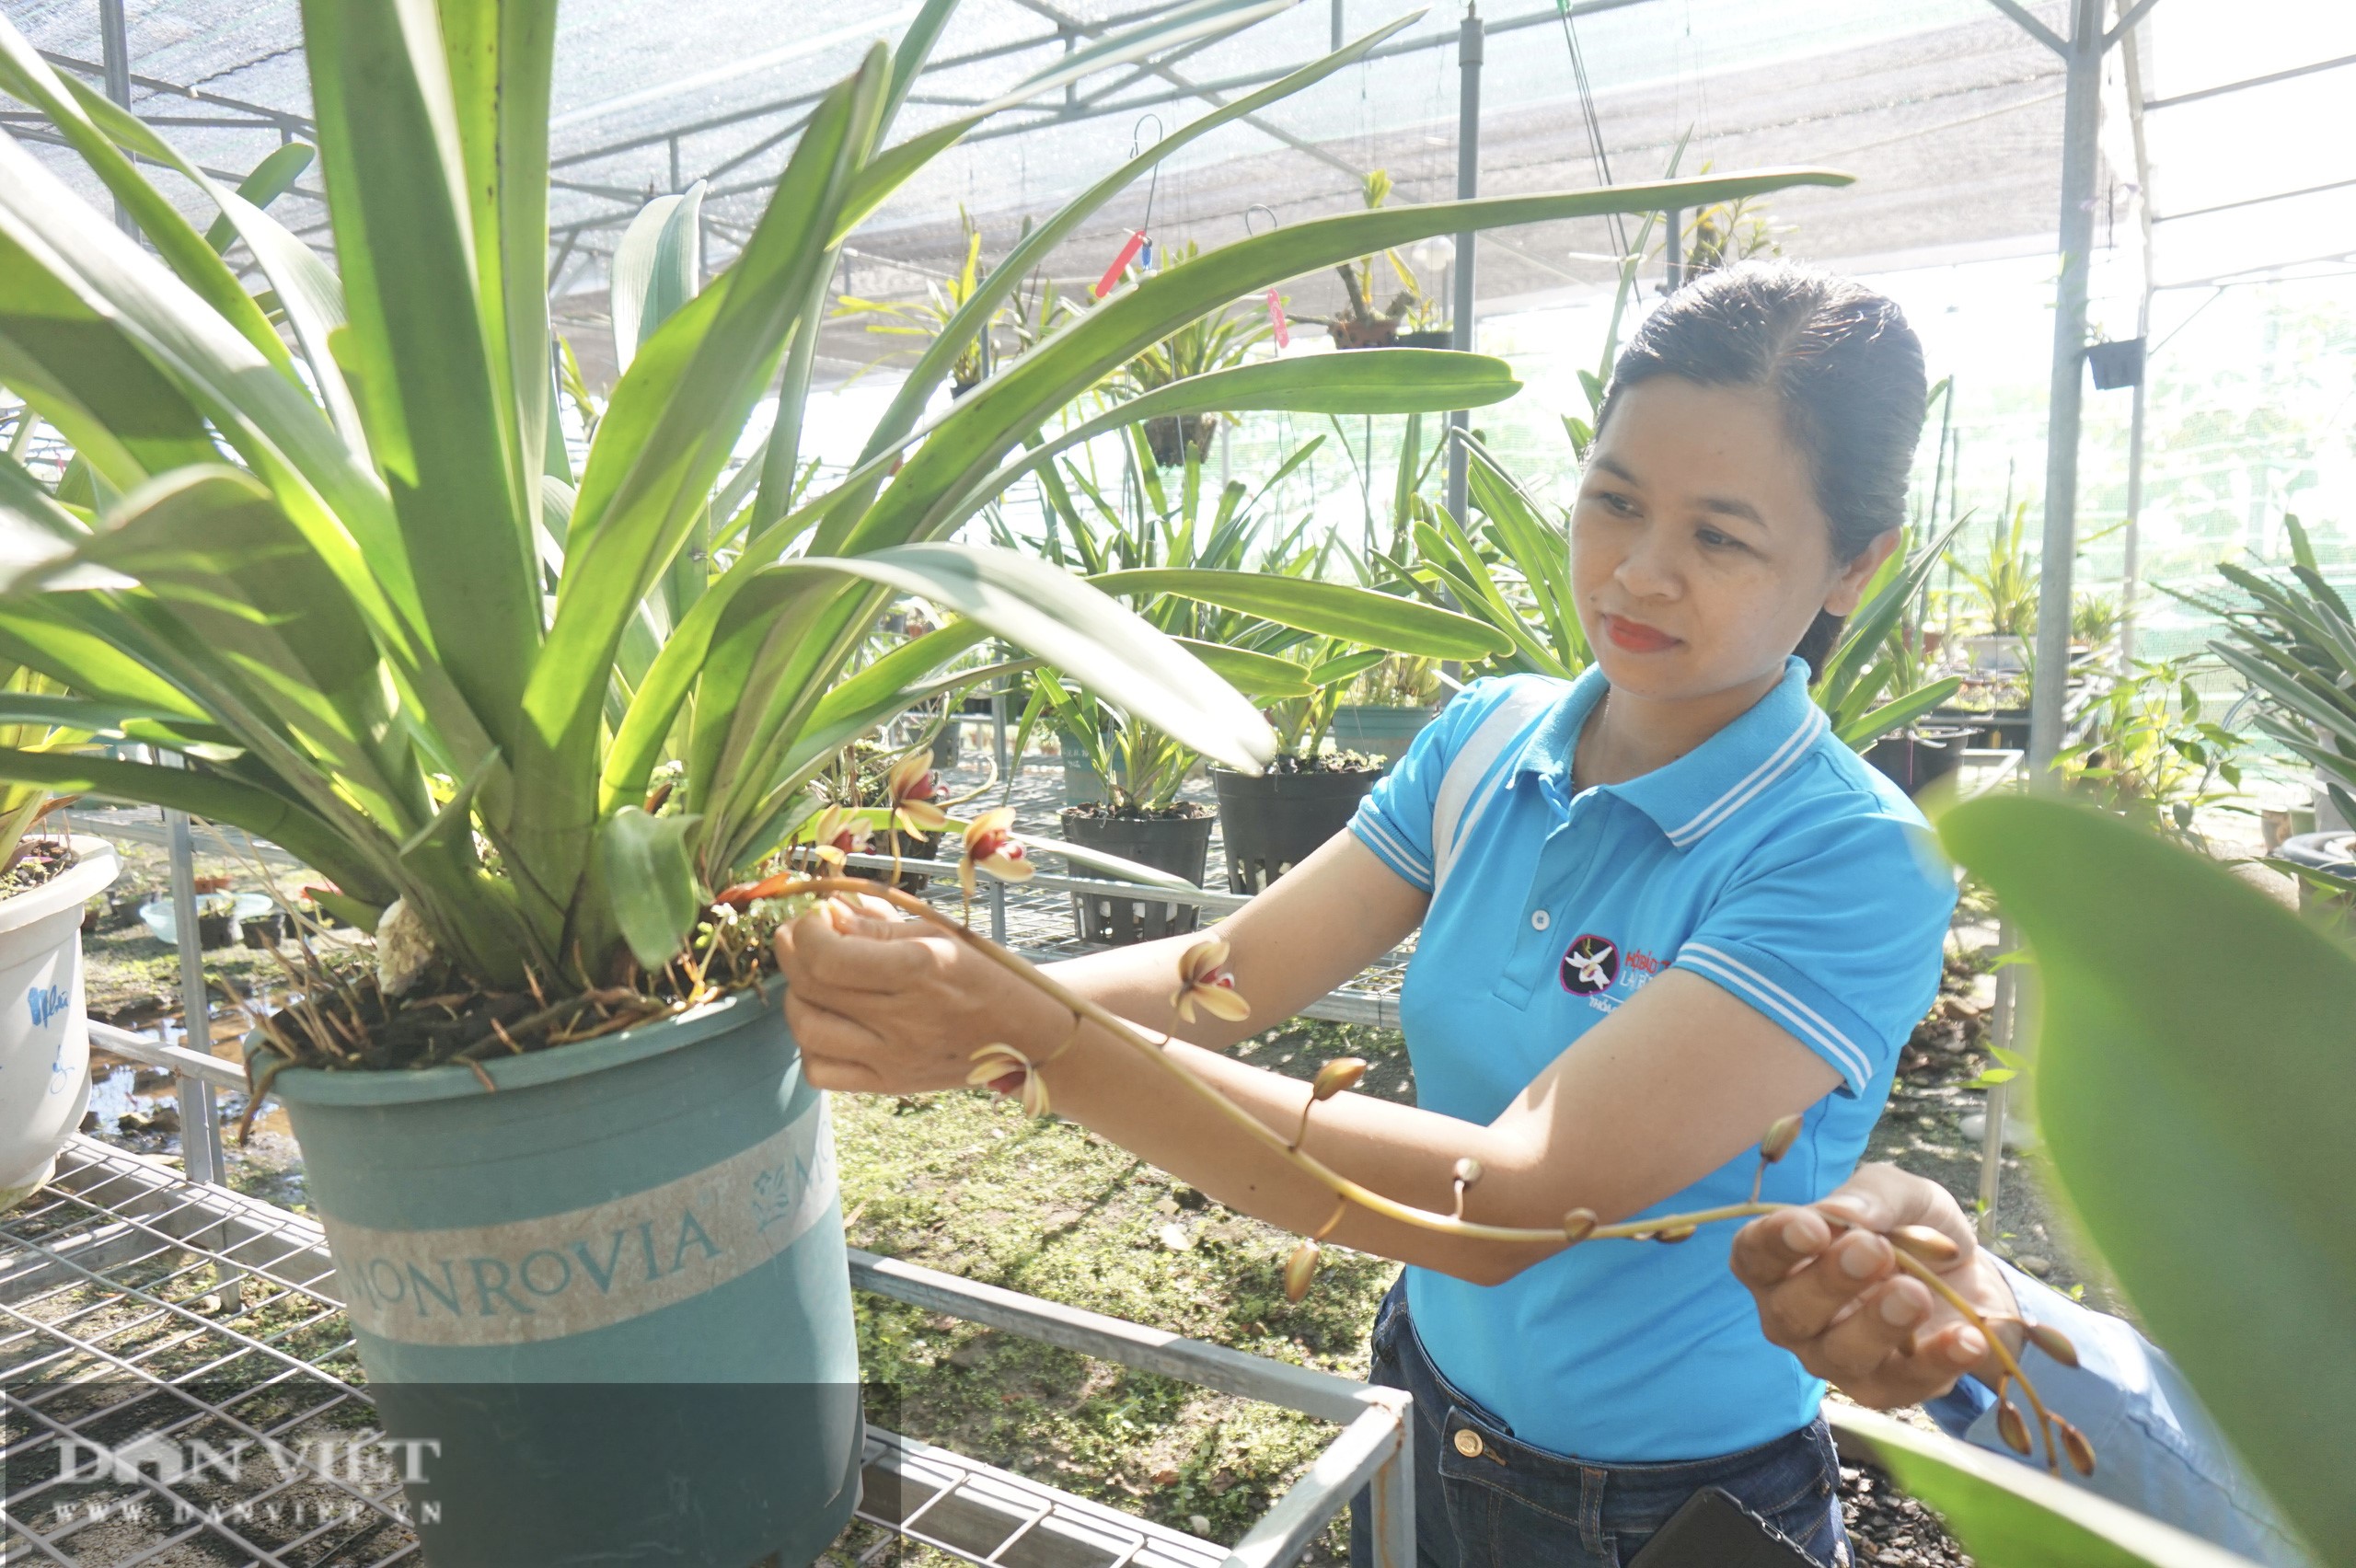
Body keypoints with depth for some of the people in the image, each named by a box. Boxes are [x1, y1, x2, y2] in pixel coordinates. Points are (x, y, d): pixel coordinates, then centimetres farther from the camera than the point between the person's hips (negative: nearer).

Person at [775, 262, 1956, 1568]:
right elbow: (1233, 971, -12)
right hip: (1425, 1416, 5)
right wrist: (957, 1013, -30)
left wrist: (1039, 1043, -41)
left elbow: (1511, 1202, -34)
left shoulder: (1858, 866, -25)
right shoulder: (1489, 740, -7)